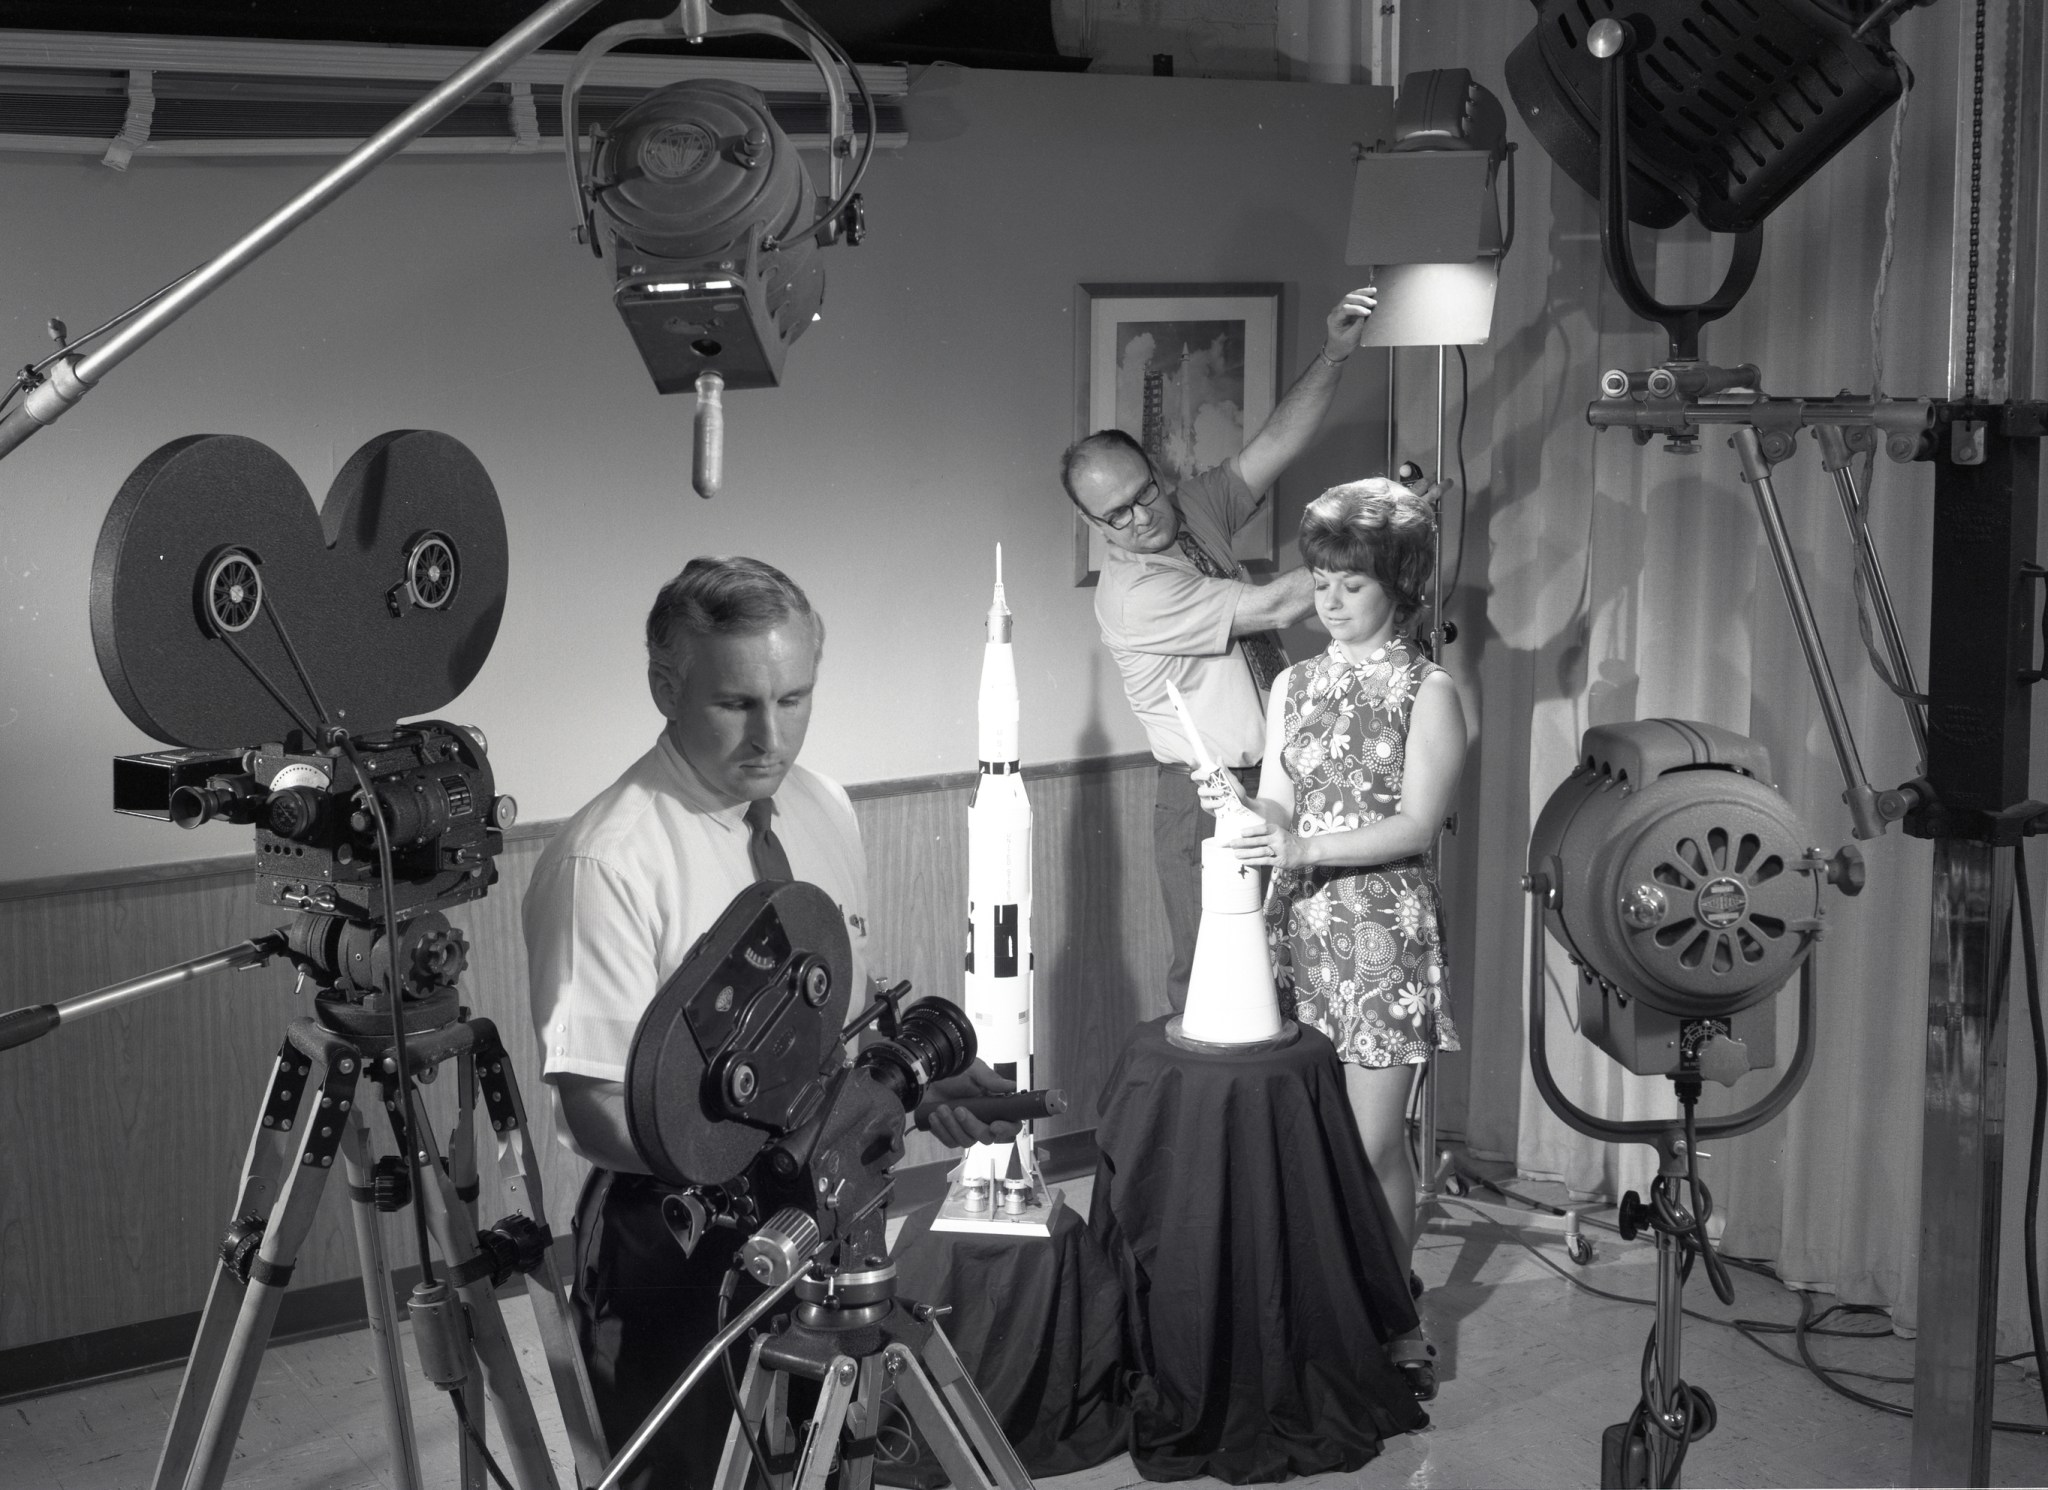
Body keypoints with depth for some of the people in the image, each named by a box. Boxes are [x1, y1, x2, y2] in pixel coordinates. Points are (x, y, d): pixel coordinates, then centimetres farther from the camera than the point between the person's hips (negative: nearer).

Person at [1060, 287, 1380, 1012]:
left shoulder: (1193, 510, 6)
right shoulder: (1132, 593, -19)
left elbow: (1277, 442, -2)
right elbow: (1273, 606, -19)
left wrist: (1333, 355, -16)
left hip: (1274, 778, 7)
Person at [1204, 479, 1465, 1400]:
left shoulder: (1428, 691, -2)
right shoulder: (1293, 685, 13)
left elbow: (1415, 825, -10)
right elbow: (1280, 809, 12)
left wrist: (1303, 847, -21)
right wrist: (1237, 807, -10)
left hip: (1383, 931, -4)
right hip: (1297, 924, 4)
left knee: (1374, 1145, -3)